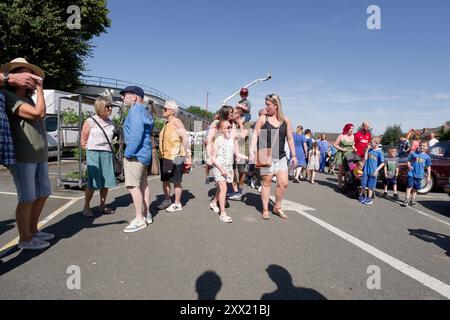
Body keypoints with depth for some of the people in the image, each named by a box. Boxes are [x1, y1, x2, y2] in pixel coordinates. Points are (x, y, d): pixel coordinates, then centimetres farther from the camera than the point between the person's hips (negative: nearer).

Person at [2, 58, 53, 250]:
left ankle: (33, 230, 28)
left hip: (40, 157, 8)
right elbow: (39, 113, -19)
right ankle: (25, 239, 12)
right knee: (27, 199, -2)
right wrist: (40, 88, -9)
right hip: (22, 157, -8)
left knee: (43, 194, 13)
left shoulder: (28, 98, 19)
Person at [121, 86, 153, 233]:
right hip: (144, 153, 10)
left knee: (133, 186, -7)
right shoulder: (145, 111, 17)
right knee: (143, 184, 15)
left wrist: (128, 153, -18)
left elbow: (137, 133, -23)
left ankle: (140, 220, -3)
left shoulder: (136, 110, -13)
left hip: (136, 153, -10)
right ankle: (147, 214, 25)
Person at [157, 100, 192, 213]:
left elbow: (185, 139, -15)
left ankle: (177, 204, 12)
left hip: (175, 157, -8)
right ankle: (166, 200, 29)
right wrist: (161, 155, 15)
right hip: (164, 157, 8)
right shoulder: (166, 124, 15)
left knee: (176, 181, 1)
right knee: (165, 180, 15)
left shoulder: (176, 122, -11)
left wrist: (188, 157, -17)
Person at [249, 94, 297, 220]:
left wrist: (293, 155, 9)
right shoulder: (262, 119, -1)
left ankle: (277, 207, 23)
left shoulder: (285, 121, 6)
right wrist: (251, 153, -13)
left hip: (281, 156, 3)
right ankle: (265, 209, 18)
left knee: (283, 183, 1)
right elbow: (255, 136, -4)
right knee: (266, 183, 4)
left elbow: (290, 139, 11)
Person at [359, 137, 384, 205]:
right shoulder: (370, 150, 5)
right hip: (366, 170, 4)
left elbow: (382, 163, -7)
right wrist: (367, 150, -4)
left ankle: (369, 198, 19)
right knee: (363, 184, 9)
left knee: (371, 186, 6)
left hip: (373, 172, -4)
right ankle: (362, 196, 28)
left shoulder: (379, 152, -8)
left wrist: (376, 170, -14)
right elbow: (365, 159, 0)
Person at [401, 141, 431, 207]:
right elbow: (408, 161, 6)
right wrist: (409, 165, -16)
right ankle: (406, 200, -5)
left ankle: (412, 201, 19)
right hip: (411, 173, -2)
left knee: (415, 188, 9)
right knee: (410, 186, -8)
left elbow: (428, 167, 9)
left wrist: (428, 176, 6)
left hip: (419, 175, 2)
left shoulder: (427, 157, 4)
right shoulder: (413, 153, 1)